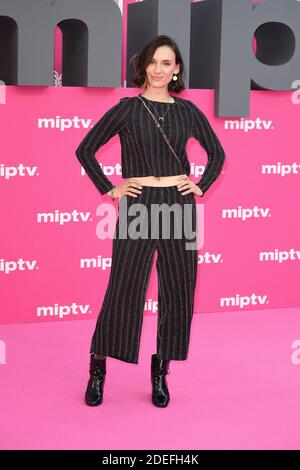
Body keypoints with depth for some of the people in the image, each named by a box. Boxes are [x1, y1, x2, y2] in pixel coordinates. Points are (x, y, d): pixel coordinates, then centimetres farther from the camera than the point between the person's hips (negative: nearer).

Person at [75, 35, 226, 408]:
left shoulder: (187, 110, 8)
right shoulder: (128, 108, 0)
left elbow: (216, 152, 21)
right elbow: (86, 149, 3)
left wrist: (202, 186, 9)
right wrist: (109, 189, -2)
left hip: (179, 204, 3)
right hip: (138, 205, -3)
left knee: (177, 291, 5)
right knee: (123, 289, -2)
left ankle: (161, 373, 19)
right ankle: (98, 369, 13)